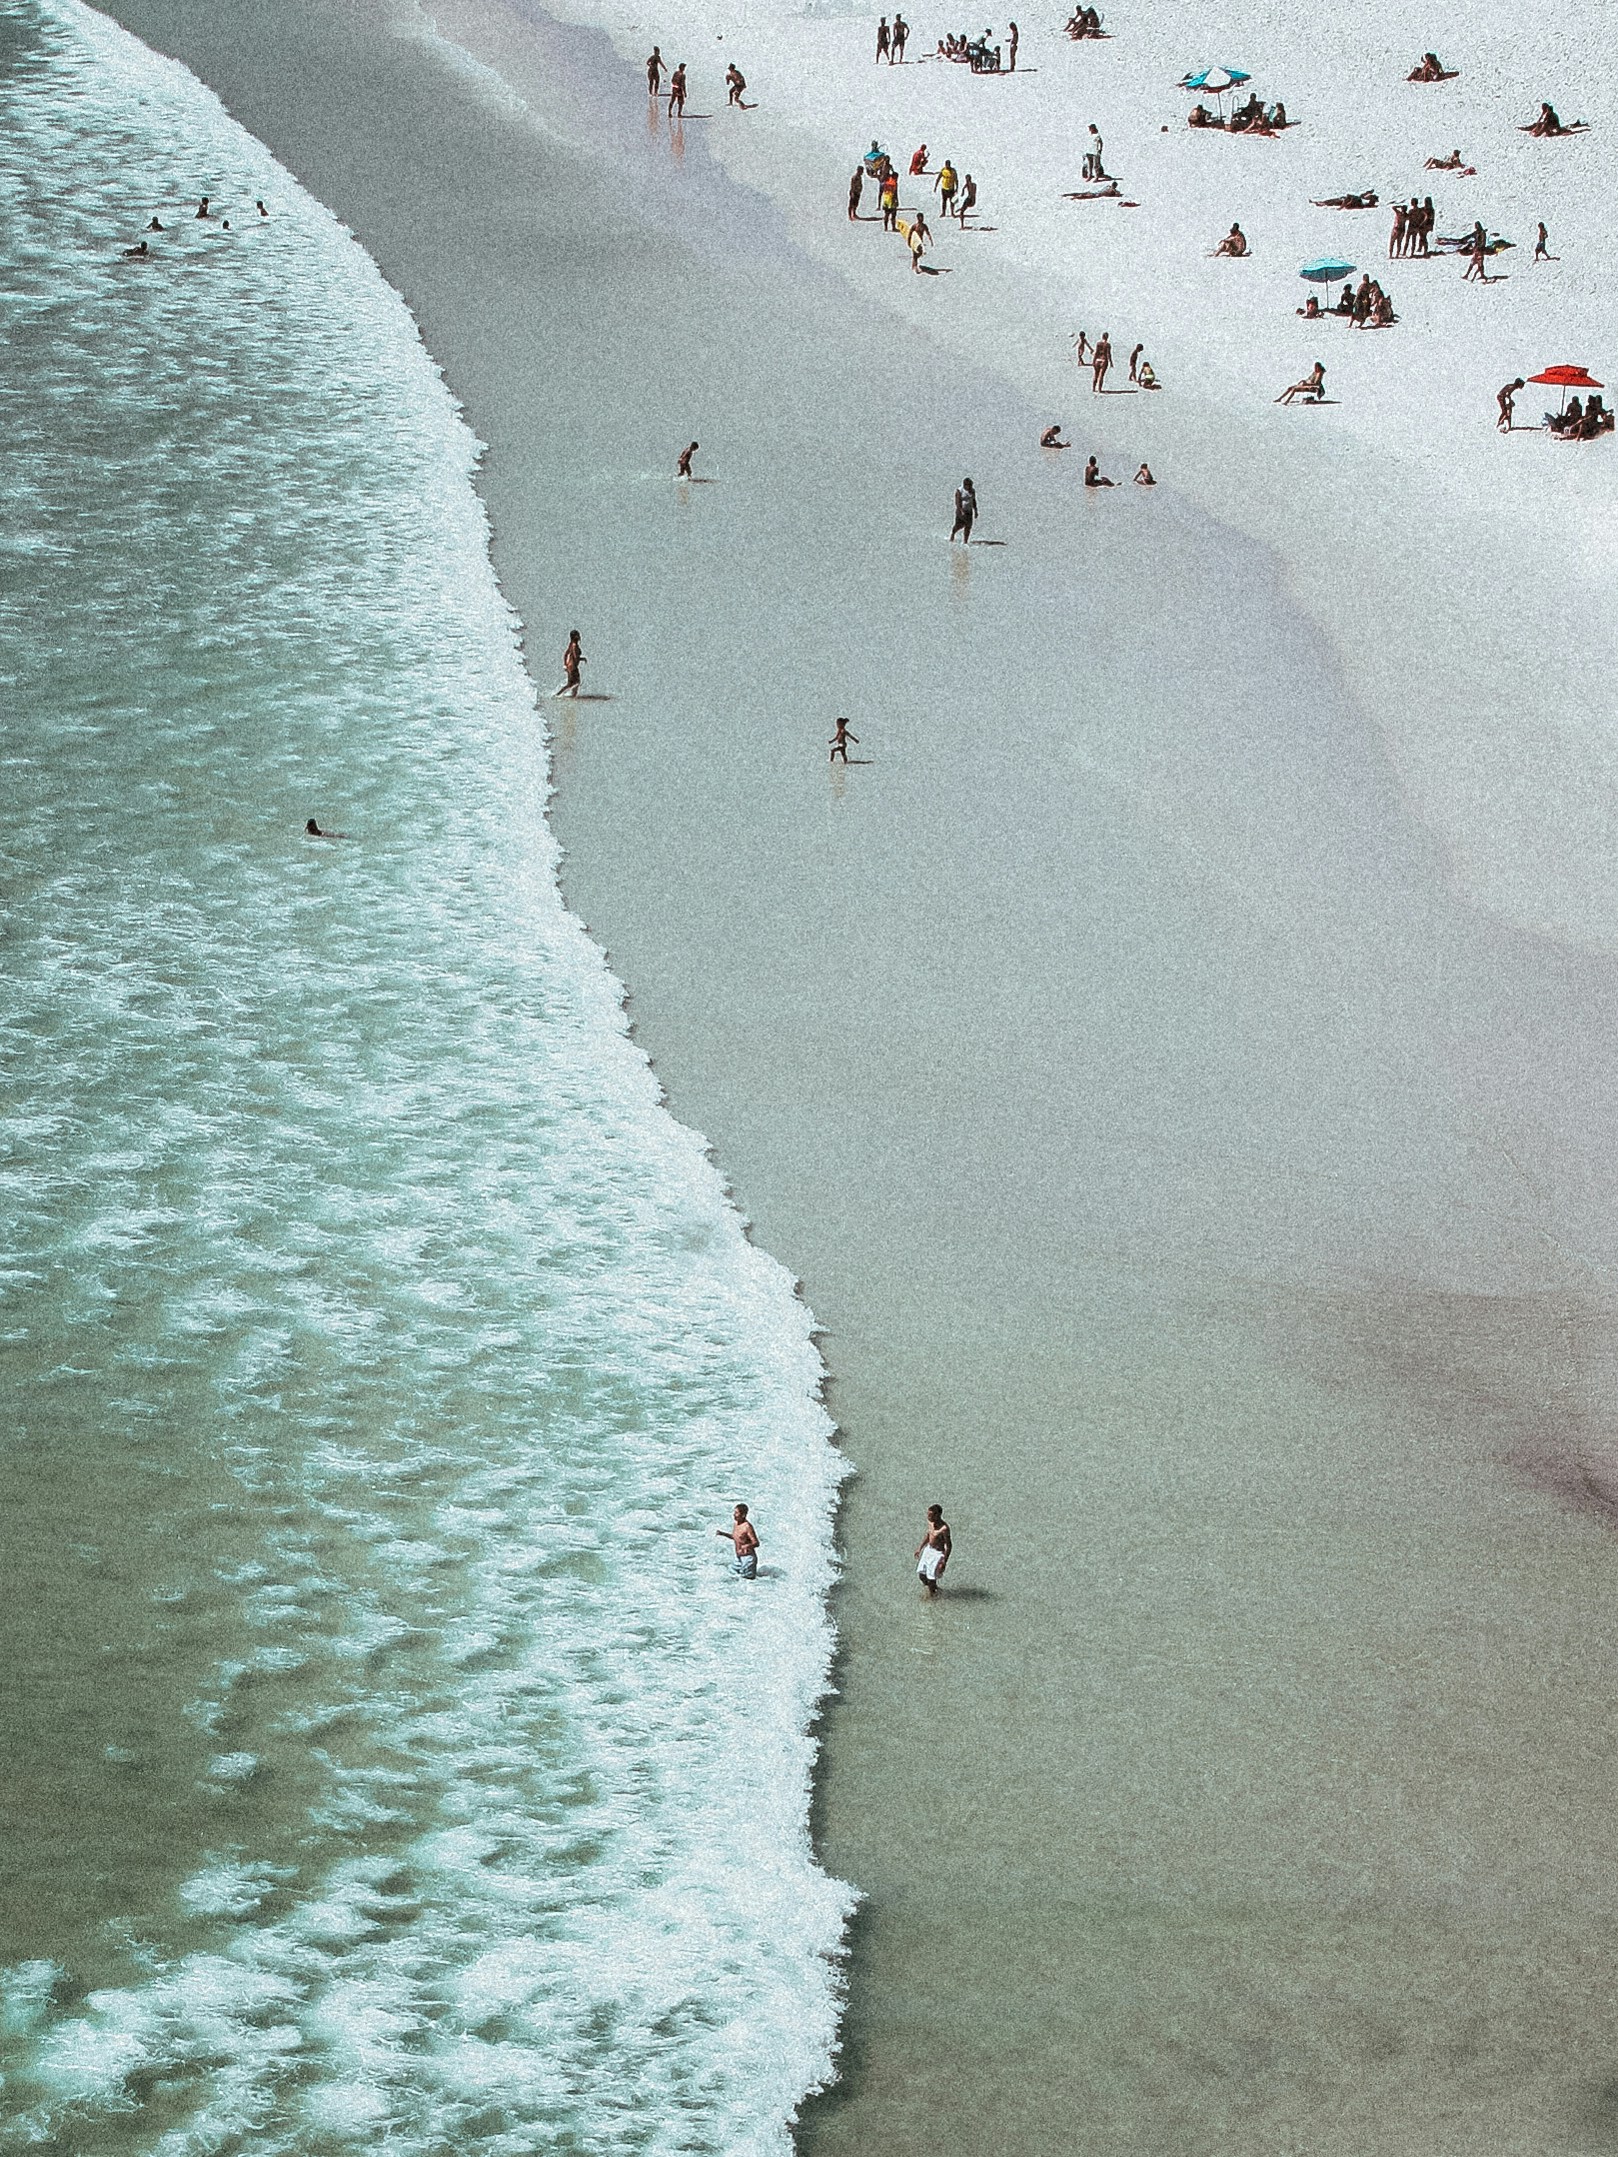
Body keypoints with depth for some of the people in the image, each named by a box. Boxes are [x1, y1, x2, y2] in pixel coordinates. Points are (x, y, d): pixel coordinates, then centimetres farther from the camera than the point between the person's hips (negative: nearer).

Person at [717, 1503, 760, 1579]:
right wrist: (722, 1534, 12)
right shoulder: (736, 1524, 3)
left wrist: (745, 1546, -42)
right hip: (738, 1558, 8)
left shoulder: (747, 1526, -22)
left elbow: (756, 1543, -24)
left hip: (748, 1558, -8)